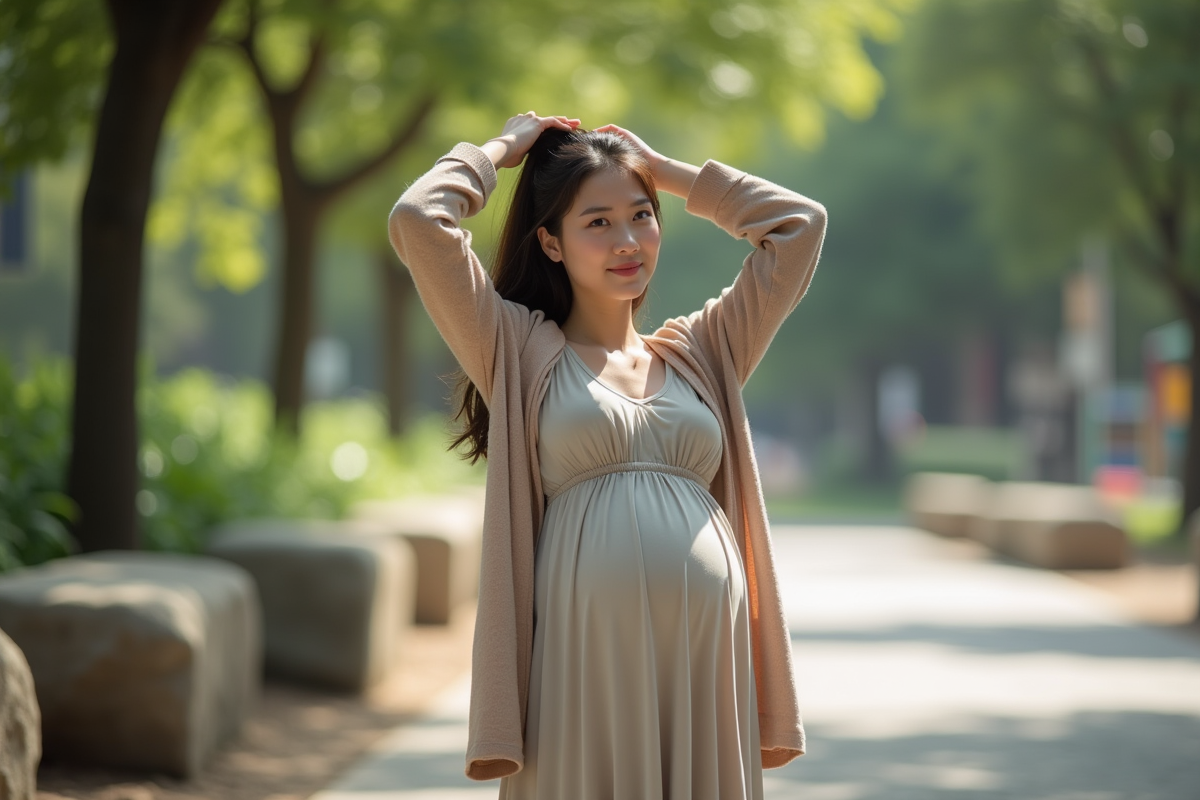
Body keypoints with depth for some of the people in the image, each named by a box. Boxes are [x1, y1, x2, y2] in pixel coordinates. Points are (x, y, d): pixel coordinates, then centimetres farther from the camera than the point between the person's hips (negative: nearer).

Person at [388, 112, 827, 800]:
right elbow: (417, 221, -1)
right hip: (588, 658, -3)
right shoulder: (521, 353, 10)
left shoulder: (701, 353, 19)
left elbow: (800, 223, 22)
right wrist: (504, 149, 15)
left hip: (709, 658, 3)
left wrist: (662, 169, 24)